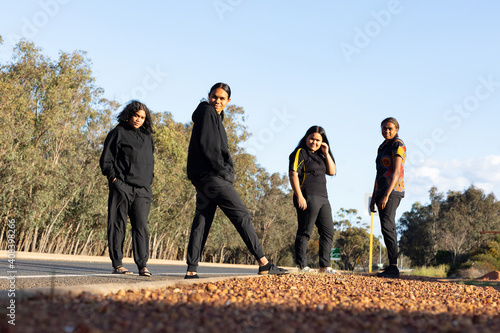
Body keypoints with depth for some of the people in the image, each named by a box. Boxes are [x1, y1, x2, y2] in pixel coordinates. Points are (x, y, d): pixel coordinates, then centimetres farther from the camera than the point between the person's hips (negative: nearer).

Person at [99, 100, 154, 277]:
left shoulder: (147, 137, 19)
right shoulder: (118, 133, 3)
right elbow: (106, 160, 1)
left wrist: (149, 182, 15)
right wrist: (114, 179, -8)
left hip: (142, 189, 4)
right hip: (121, 187, -4)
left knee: (141, 226, -4)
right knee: (118, 225, -1)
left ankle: (142, 265, -5)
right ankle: (117, 264, 4)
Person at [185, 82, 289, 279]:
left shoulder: (215, 116, 23)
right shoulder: (207, 112, -6)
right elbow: (207, 145, -17)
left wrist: (226, 172, 12)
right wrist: (223, 171, -14)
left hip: (205, 178, 10)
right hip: (211, 175, -10)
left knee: (202, 220, 5)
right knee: (241, 215, -9)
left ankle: (191, 270, 3)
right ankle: (263, 264, -10)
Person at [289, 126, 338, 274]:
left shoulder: (320, 155, 21)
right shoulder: (300, 153, -2)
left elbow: (332, 172, 14)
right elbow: (293, 174, -11)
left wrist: (326, 153, 6)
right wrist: (299, 196, -19)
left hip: (322, 198, 8)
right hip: (307, 198, -8)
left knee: (328, 232, 7)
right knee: (304, 232, -6)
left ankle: (324, 266, 11)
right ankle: (302, 265, -1)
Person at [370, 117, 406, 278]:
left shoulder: (398, 145, -7)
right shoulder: (382, 148, 20)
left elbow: (396, 172, -16)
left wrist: (386, 195, -23)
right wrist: (373, 197, 18)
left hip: (392, 191, -9)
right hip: (381, 192, 9)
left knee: (387, 227, -19)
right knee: (388, 229, 6)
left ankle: (393, 267, -22)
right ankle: (391, 267, 7)